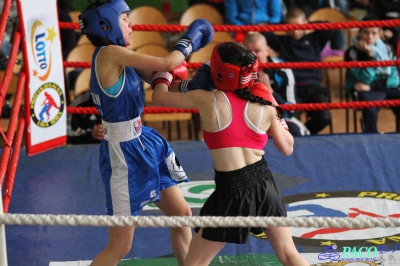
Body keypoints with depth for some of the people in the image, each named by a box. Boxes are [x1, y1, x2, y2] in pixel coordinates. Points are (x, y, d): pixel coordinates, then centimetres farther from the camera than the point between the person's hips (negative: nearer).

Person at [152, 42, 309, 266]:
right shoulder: (264, 107, 2)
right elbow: (287, 148, 12)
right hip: (264, 183, 3)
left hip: (231, 190, -3)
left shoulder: (208, 100, -5)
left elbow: (159, 97, 6)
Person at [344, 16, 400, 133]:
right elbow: (365, 79, -12)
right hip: (363, 90, -4)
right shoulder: (353, 52, -4)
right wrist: (369, 54, -20)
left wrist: (372, 86, -9)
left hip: (386, 88, 4)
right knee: (370, 108, -38)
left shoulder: (386, 49, 9)